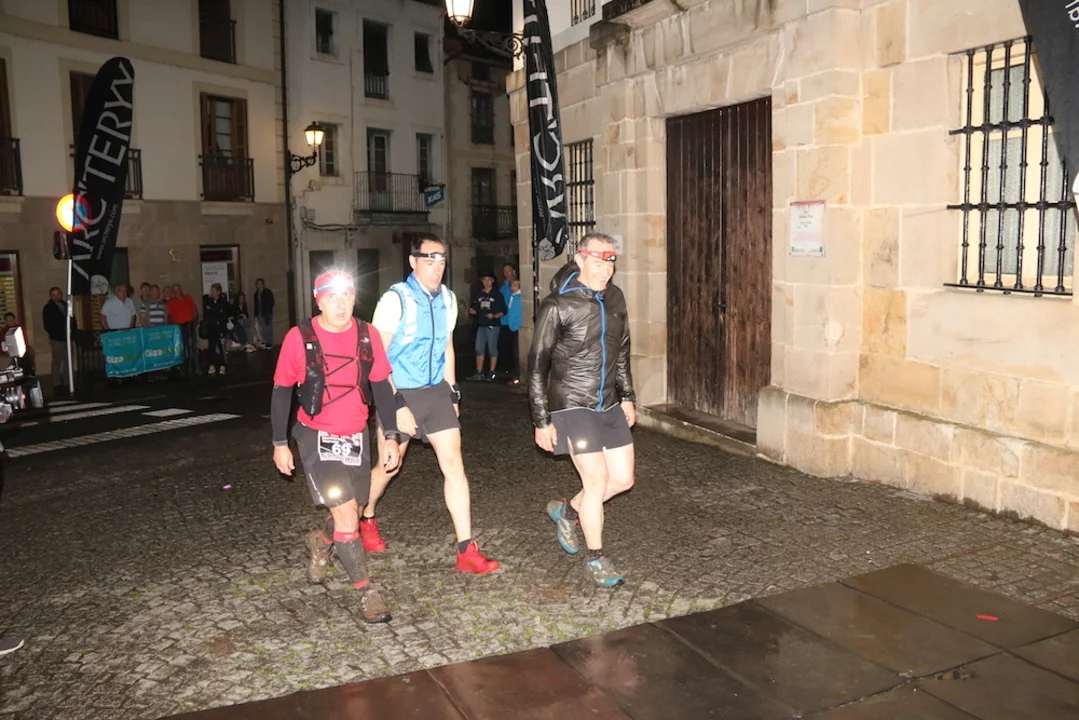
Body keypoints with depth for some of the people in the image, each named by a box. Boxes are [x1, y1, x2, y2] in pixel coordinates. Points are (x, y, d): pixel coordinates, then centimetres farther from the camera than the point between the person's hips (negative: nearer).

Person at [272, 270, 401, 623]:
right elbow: (281, 391, -4)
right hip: (317, 437, -4)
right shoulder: (300, 338, -14)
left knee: (353, 510, 16)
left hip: (356, 437, 4)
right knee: (346, 513, -12)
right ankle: (366, 590, 3)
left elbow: (381, 385, 4)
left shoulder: (367, 335, -6)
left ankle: (320, 542, 49)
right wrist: (280, 444, -1)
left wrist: (390, 437, 3)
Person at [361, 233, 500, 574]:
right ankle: (365, 518, 44)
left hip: (436, 392, 4)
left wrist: (452, 393, 12)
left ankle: (467, 550, -1)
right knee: (389, 466, 13)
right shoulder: (395, 299, -16)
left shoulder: (448, 299, 3)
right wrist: (397, 405, -19)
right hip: (400, 393, -4)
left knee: (453, 464, -5)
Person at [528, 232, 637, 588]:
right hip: (573, 407, -7)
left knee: (623, 479, 9)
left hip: (609, 405, 7)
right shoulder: (557, 306, -14)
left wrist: (627, 396, 16)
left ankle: (566, 511, 34)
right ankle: (596, 558, 13)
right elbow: (537, 365, -11)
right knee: (597, 481, -8)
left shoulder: (614, 298, 4)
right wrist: (541, 421, -11)